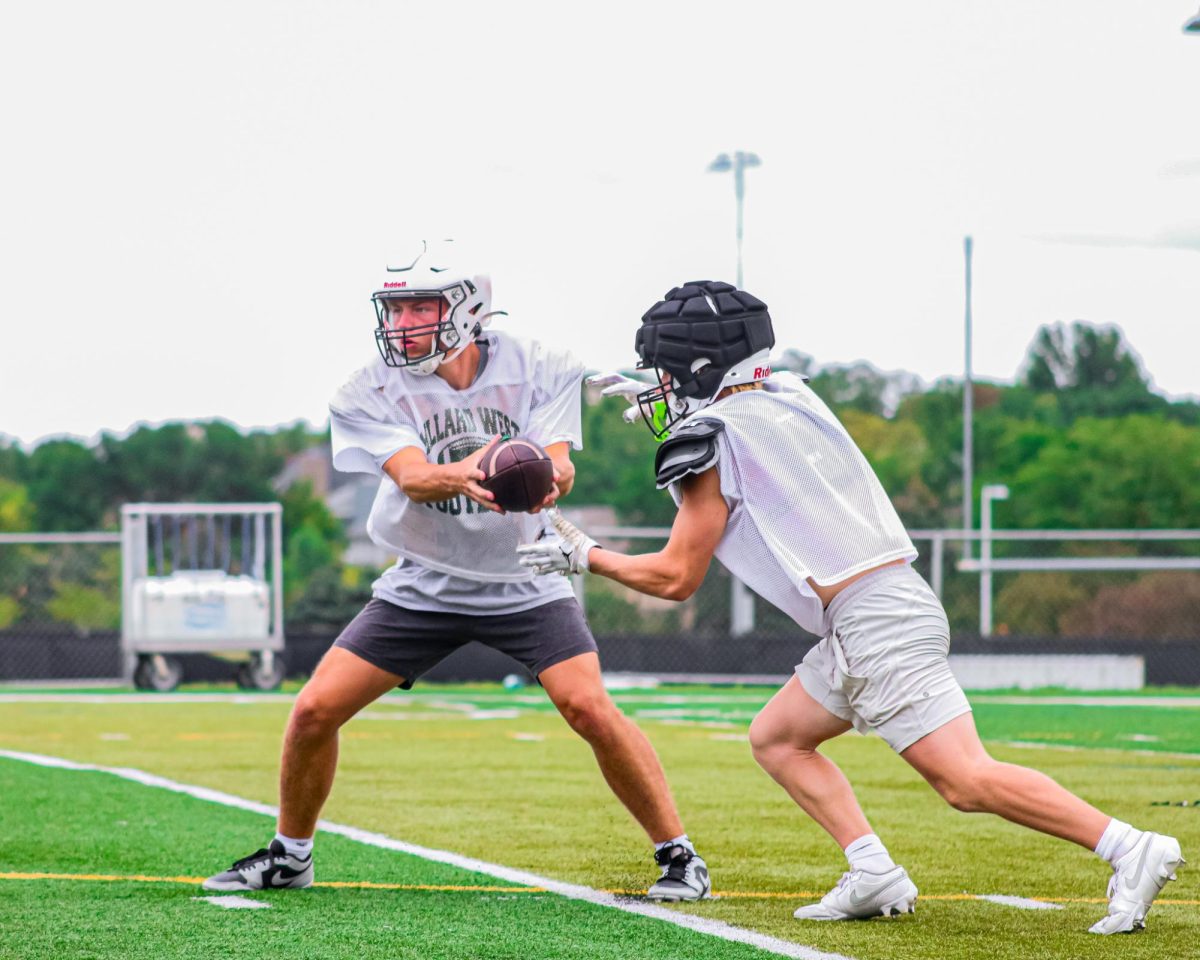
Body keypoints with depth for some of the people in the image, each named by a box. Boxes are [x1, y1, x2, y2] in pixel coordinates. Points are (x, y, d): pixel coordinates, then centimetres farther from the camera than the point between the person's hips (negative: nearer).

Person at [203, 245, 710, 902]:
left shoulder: (540, 371, -9)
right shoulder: (369, 395, -11)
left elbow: (558, 467, -19)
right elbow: (414, 477, -26)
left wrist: (546, 478, -45)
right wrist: (463, 477, -49)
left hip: (524, 584, -1)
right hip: (422, 587, 1)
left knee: (590, 709, -20)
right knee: (314, 711, -6)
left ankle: (678, 855, -4)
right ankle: (289, 856, 18)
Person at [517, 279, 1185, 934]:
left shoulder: (711, 441, -7)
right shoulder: (790, 396, 15)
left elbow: (677, 578, 0)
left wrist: (586, 556, 13)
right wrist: (661, 403, 41)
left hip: (874, 620, -9)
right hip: (893, 604, 9)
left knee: (966, 779, -15)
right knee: (776, 739, 18)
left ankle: (1134, 850, -19)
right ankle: (876, 879, 7)